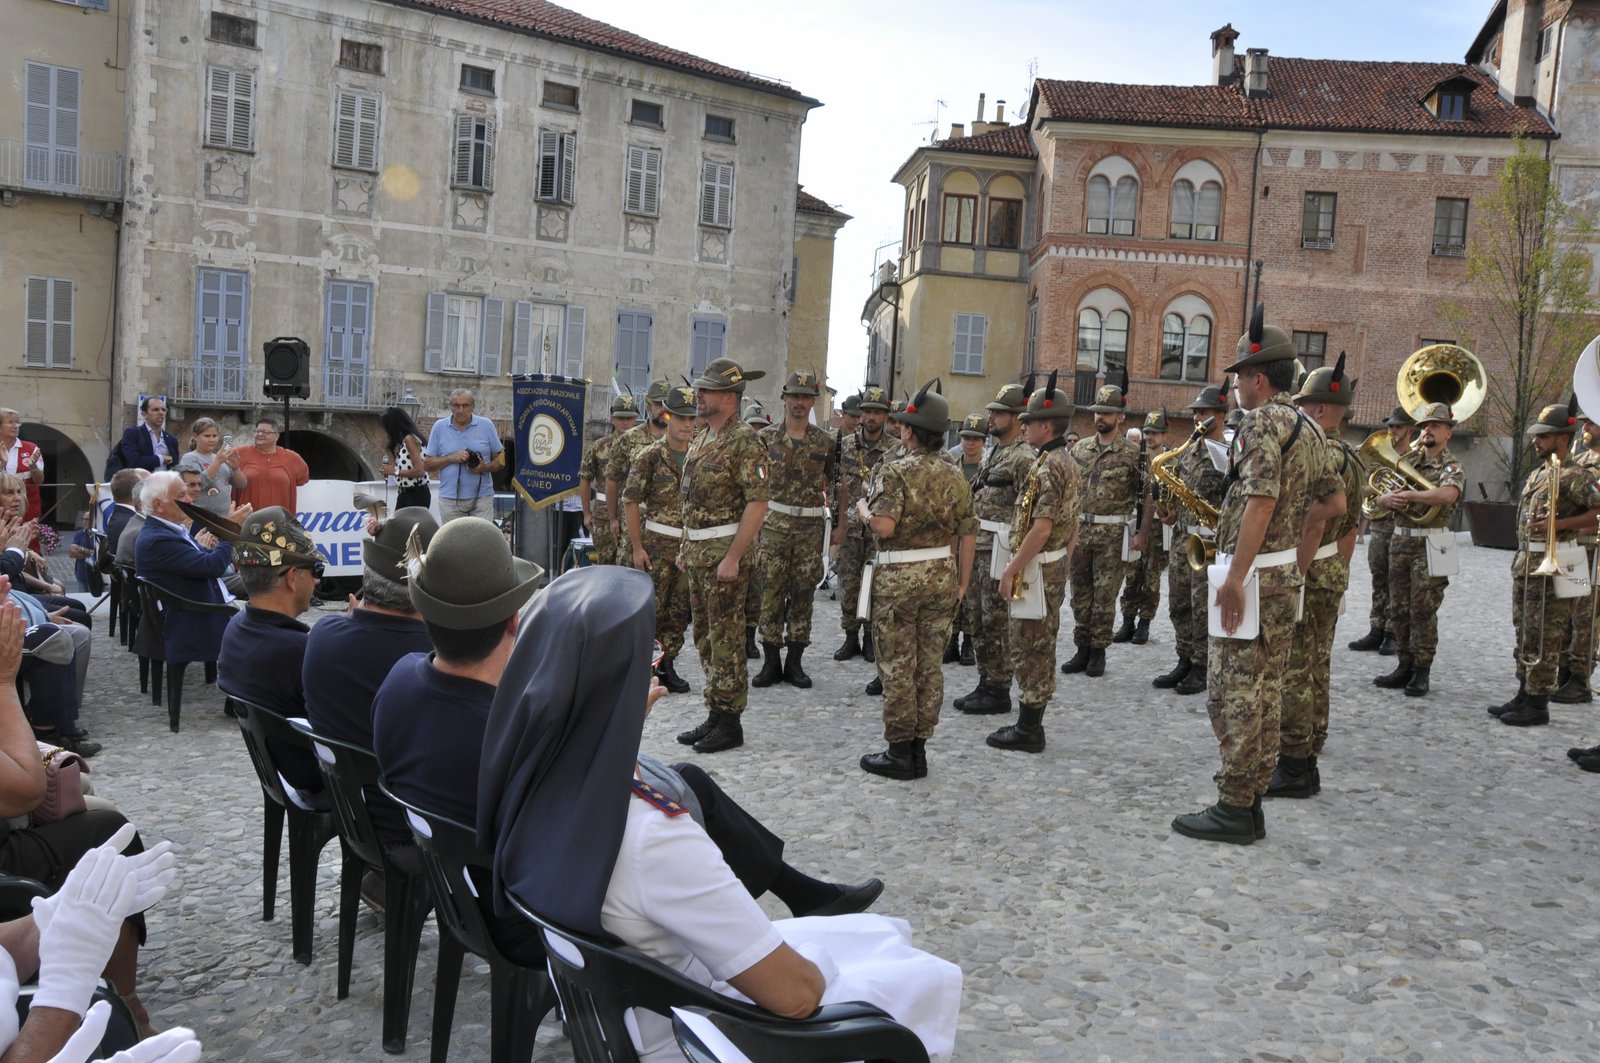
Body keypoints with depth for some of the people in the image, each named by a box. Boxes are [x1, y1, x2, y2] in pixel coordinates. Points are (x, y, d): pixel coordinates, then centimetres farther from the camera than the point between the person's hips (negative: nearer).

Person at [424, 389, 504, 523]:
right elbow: (427, 464, 5)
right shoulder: (439, 427, 5)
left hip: (482, 498, -1)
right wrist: (452, 458, -10)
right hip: (450, 500, 1)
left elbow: (500, 460, 7)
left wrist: (485, 468, -13)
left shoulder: (486, 425, 4)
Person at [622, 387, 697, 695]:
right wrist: (637, 547, -9)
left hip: (691, 545, 4)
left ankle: (667, 664, 20)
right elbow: (631, 501, -6)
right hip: (657, 543, -4)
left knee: (681, 611, 8)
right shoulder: (650, 456, -6)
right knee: (652, 608, -1)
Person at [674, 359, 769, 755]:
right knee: (705, 635, 13)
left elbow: (757, 503, -20)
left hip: (726, 550, -9)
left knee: (725, 637, -3)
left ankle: (730, 722, 6)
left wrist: (733, 558, -22)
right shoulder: (701, 438, 14)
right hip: (699, 552, 9)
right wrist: (686, 546, 18)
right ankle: (714, 714, 23)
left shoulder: (744, 441, -14)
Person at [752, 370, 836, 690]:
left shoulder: (824, 442, 6)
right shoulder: (766, 436, 2)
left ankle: (795, 662, 14)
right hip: (775, 523, -1)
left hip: (811, 528, 1)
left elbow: (832, 481, 12)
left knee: (803, 594, 5)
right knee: (771, 592, 0)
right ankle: (771, 662, 8)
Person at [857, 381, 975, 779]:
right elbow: (968, 534, 7)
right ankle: (919, 748, 18)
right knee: (930, 665, 11)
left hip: (899, 578, -6)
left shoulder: (895, 471, -13)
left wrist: (864, 509, -3)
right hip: (941, 576, 6)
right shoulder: (954, 477, 6)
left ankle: (899, 751, 8)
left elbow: (884, 525, -25)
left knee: (897, 666, 3)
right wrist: (962, 582, 15)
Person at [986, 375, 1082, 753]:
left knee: (1030, 648, -3)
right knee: (1037, 648, 15)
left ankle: (1028, 731, 3)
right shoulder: (1069, 463, 14)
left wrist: (1011, 570, -21)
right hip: (1056, 566, 10)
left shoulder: (1047, 467, -19)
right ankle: (1030, 723, 23)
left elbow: (1041, 528, -25)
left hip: (1036, 569, -10)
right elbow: (1072, 524, 18)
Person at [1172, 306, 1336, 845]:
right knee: (1265, 692, 13)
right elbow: (1332, 503, 19)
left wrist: (1235, 576, -24)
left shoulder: (1265, 422, -14)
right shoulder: (1309, 428, 16)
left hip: (1251, 575, -10)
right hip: (1286, 573, 10)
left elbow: (1260, 502, -24)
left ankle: (1233, 810, 1)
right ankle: (1250, 803, 20)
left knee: (1235, 695, -4)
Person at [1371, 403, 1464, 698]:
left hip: (1430, 545, -6)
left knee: (1423, 611, -3)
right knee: (1399, 610, 9)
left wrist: (1408, 495, -22)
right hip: (1400, 541, 6)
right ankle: (1406, 666, 20)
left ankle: (1422, 672, 6)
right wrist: (1389, 499, -11)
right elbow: (1380, 499, 12)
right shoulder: (1408, 463, 14)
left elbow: (1448, 494, -27)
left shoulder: (1451, 467, -5)